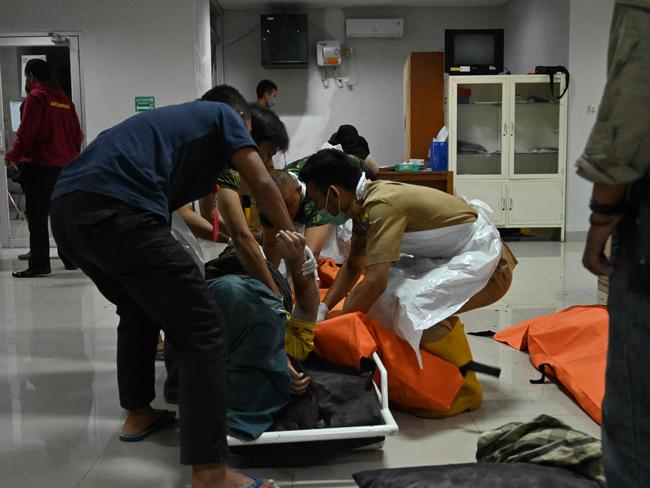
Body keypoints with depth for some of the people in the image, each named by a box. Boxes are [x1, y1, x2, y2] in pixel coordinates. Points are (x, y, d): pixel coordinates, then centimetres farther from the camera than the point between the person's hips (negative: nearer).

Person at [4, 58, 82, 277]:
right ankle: (71, 258, 18)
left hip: (38, 165, -7)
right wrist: (72, 157, 26)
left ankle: (39, 264, -6)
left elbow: (26, 131, -15)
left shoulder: (35, 97, -7)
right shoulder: (64, 99, 15)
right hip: (65, 166, 7)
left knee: (37, 216, -5)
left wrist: (13, 156, -14)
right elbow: (76, 133, 17)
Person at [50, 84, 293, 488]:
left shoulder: (172, 119, 38)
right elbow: (261, 184, 5)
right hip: (116, 213, -9)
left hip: (66, 210, 9)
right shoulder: (225, 116, 19)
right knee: (203, 331, -4)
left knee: (140, 308, 31)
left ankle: (138, 415, 41)